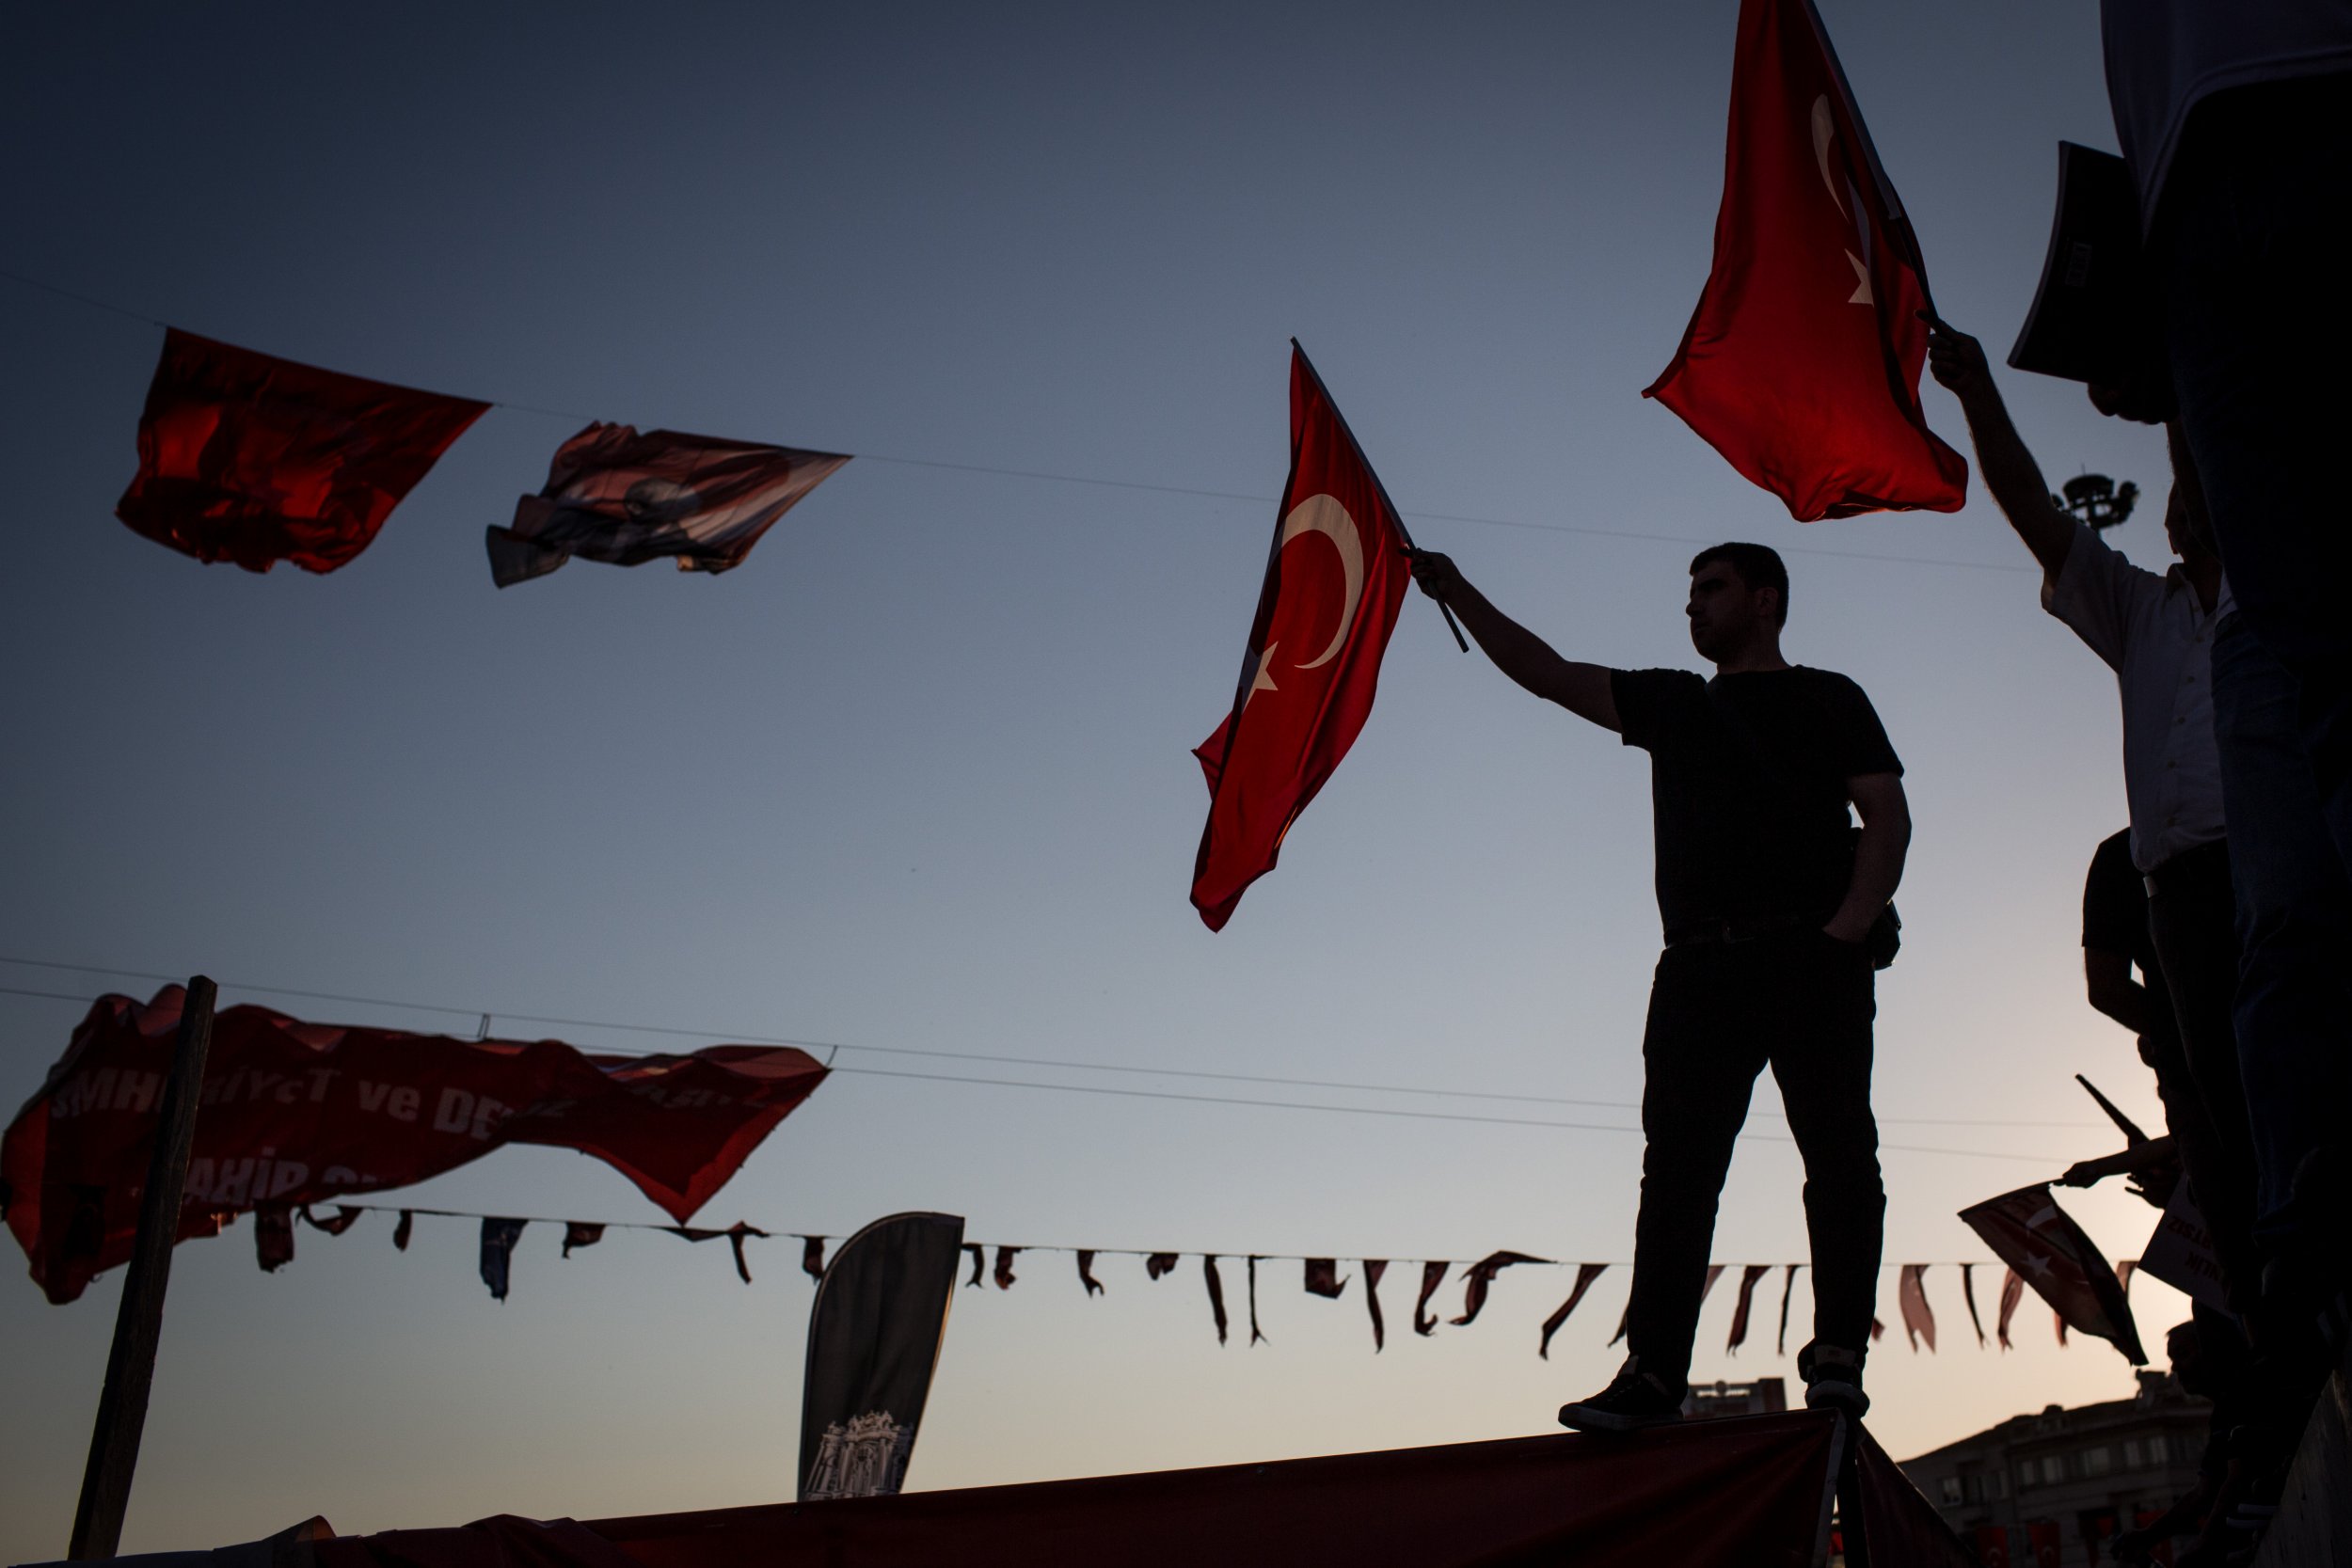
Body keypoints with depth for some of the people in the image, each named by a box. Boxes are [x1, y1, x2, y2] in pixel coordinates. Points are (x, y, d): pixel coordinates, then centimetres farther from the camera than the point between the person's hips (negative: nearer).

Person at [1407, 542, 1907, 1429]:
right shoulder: (1672, 704, 24)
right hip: (1700, 967, 4)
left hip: (1811, 961, -3)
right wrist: (1457, 594, 10)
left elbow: (1888, 817, 3)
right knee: (1678, 1167, -4)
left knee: (1838, 1152, -7)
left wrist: (1850, 925, -12)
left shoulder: (1826, 699, 13)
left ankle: (1838, 1356, -4)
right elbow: (1548, 675, 18)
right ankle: (1653, 1372, -8)